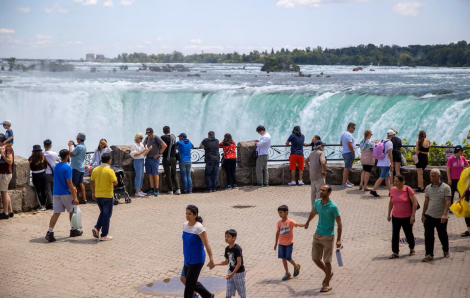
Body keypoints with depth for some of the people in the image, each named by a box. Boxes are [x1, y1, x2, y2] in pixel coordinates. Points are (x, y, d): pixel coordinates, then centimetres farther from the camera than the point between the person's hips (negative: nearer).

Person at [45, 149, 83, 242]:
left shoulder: (56, 166, 10)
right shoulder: (67, 167, -14)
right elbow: (69, 183, -18)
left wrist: (72, 188, 32)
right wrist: (75, 197, -17)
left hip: (56, 193, 6)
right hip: (66, 193, -6)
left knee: (56, 213, 1)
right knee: (72, 211, 14)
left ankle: (50, 232, -12)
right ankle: (73, 230, 26)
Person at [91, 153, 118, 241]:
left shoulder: (95, 170, 2)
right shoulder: (110, 171, -16)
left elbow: (92, 183, 8)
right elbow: (115, 183, -20)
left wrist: (93, 193, 19)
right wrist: (115, 178, 1)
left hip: (98, 196, 6)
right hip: (108, 196, -6)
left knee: (102, 213, 23)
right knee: (107, 215, 4)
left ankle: (96, 228, 5)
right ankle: (104, 235, 7)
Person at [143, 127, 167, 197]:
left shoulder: (156, 138, -12)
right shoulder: (147, 138, 9)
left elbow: (164, 145, -19)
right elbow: (143, 144, 30)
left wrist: (159, 154, -15)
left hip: (155, 159, -6)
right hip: (148, 158, 6)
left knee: (155, 174, -3)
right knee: (150, 174, 5)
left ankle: (156, 190, 2)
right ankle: (152, 189, 9)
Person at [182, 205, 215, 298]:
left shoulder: (199, 227, -18)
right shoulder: (185, 225, 5)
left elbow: (206, 244, -19)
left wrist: (211, 260, -22)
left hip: (197, 260, -8)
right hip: (187, 259, 8)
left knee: (189, 283, -5)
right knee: (192, 283, 16)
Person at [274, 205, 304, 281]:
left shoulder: (290, 222, -13)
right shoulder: (279, 223, 1)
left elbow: (297, 224, -29)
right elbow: (277, 233, 9)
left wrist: (304, 225, -50)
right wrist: (276, 243, 14)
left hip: (289, 243, -4)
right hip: (281, 243, 5)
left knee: (288, 258, -4)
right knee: (283, 258, 4)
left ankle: (296, 266, 26)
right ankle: (287, 274, 14)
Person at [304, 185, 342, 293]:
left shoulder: (333, 207, -16)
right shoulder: (317, 203, 1)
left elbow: (339, 224, -13)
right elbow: (313, 212, 24)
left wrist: (339, 240, -17)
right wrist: (307, 222, 40)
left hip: (328, 237, -6)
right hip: (317, 235, 6)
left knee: (327, 261, 1)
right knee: (315, 259, 9)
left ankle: (327, 284, 15)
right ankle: (328, 273, 35)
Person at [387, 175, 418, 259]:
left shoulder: (408, 189, -13)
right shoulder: (392, 190, 1)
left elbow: (415, 203, -11)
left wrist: (413, 216, -14)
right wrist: (389, 214, 14)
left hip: (407, 217, -4)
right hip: (395, 216, 4)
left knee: (408, 234, 11)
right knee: (395, 235, 0)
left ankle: (412, 249, 34)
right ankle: (395, 252, 7)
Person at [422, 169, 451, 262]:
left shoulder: (445, 187, -7)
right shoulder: (428, 188, 6)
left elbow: (448, 201, -14)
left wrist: (444, 214, -25)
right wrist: (423, 214, 13)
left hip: (441, 217, -3)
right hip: (429, 216, 3)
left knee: (443, 235, 12)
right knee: (428, 236, -5)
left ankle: (446, 251, 34)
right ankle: (429, 255, -2)